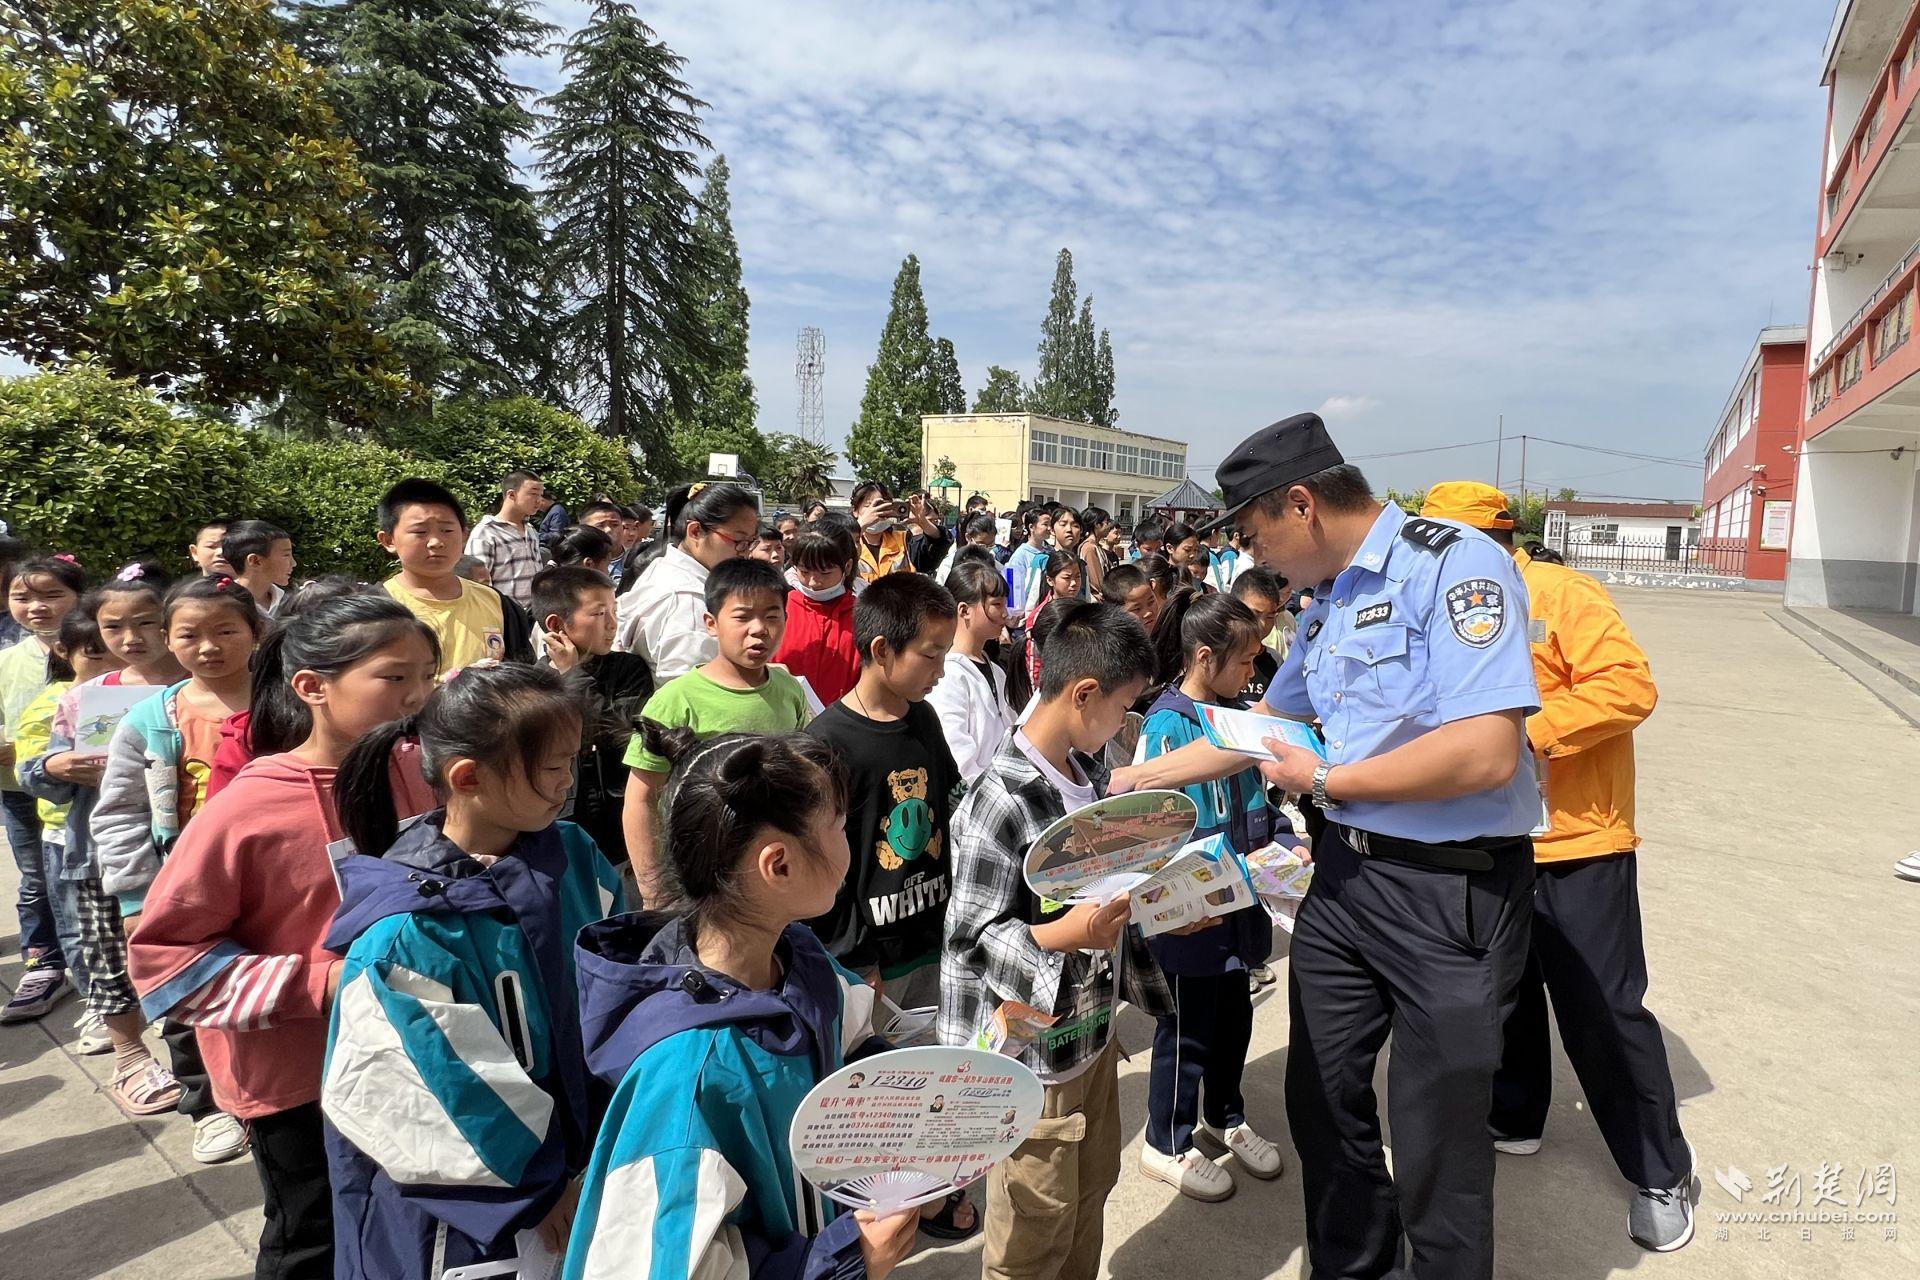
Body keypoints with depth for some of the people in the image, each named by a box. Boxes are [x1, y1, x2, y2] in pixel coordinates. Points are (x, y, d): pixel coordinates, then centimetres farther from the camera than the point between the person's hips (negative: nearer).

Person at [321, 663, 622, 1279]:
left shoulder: (573, 858, -8)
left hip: (585, 1156, 5)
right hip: (467, 1205, -5)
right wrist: (539, 1187, -10)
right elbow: (445, 1101, -19)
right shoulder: (407, 932, -24)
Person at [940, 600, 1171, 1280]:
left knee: (1091, 1192, 23)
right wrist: (1061, 936, -35)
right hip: (1032, 1051, -8)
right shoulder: (1003, 799, -25)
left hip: (1094, 1027, 8)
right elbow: (971, 936, -22)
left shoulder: (1090, 772, 3)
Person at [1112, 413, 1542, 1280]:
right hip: (1345, 873, 8)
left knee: (1435, 1138, 6)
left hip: (1451, 889, -8)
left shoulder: (1453, 563, -16)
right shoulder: (1326, 608, 11)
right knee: (1321, 1098, 19)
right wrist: (1136, 778, 23)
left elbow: (1487, 754, -27)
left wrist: (1325, 781, -15)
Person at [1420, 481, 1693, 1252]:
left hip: (1576, 844, -7)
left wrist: (1527, 732, -27)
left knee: (1603, 1013, 2)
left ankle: (1660, 1173, 21)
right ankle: (1513, 1117, 37)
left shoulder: (1560, 596, -13)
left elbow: (1629, 685, -23)